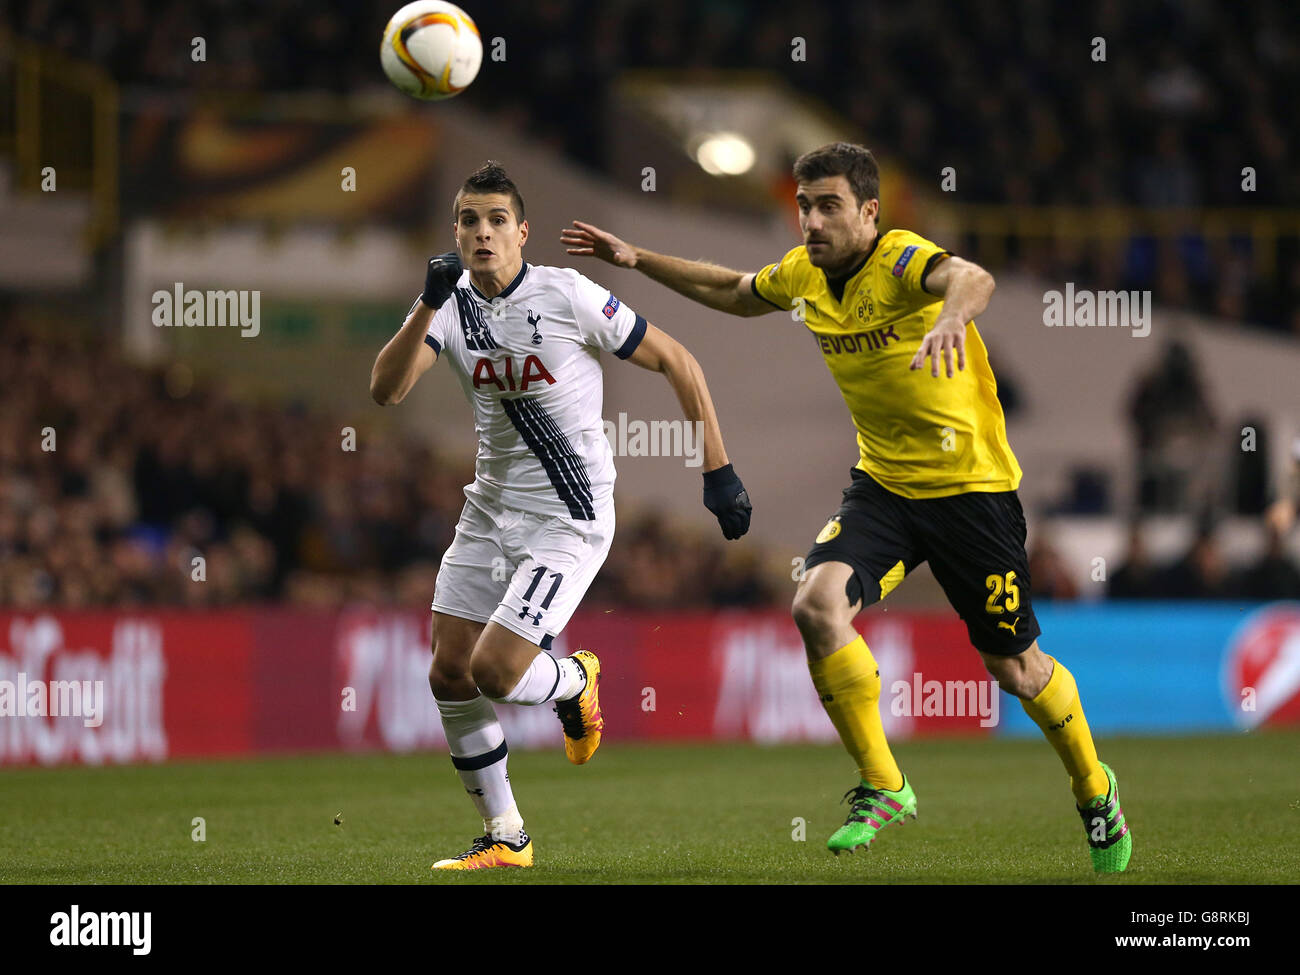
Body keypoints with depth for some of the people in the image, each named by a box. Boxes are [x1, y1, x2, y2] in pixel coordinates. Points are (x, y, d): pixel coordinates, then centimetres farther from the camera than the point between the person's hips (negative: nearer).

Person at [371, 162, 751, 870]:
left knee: (493, 671, -16)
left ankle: (576, 680, 19)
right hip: (491, 512, 6)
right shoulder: (451, 304, -1)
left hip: (568, 520, -6)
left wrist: (718, 472, -7)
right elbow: (385, 390, -16)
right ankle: (504, 839, 16)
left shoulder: (567, 295, -14)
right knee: (449, 676, 1)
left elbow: (676, 362, -6)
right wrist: (429, 304, -28)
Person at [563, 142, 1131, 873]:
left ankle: (1094, 789, 34)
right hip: (883, 484, 5)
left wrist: (953, 313, -69)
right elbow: (735, 292, 24)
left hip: (972, 486, -5)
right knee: (817, 604, -22)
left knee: (1014, 667, 4)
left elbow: (973, 278, -46)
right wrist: (638, 260, 19)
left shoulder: (902, 260, -22)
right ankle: (882, 788, -6)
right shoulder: (804, 275, 0)